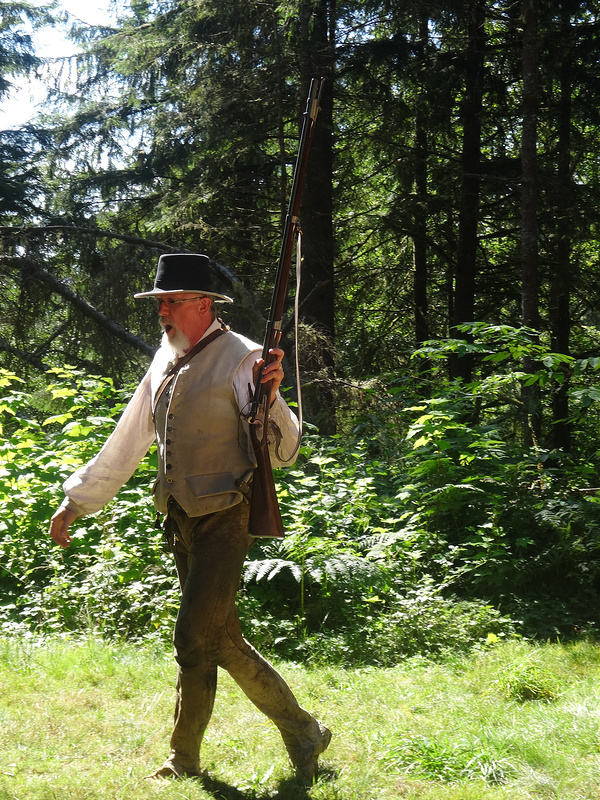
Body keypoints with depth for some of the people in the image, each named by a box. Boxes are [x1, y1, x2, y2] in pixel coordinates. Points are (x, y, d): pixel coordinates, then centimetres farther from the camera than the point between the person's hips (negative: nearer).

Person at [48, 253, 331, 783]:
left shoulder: (241, 359, -11)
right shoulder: (167, 360, 10)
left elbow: (282, 453, -17)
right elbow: (127, 441, 19)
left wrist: (270, 397, -36)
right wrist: (77, 501, 22)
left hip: (225, 520, -7)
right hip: (182, 521, 8)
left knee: (194, 641, -6)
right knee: (222, 642, 12)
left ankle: (185, 760, 13)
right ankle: (301, 730, 26)